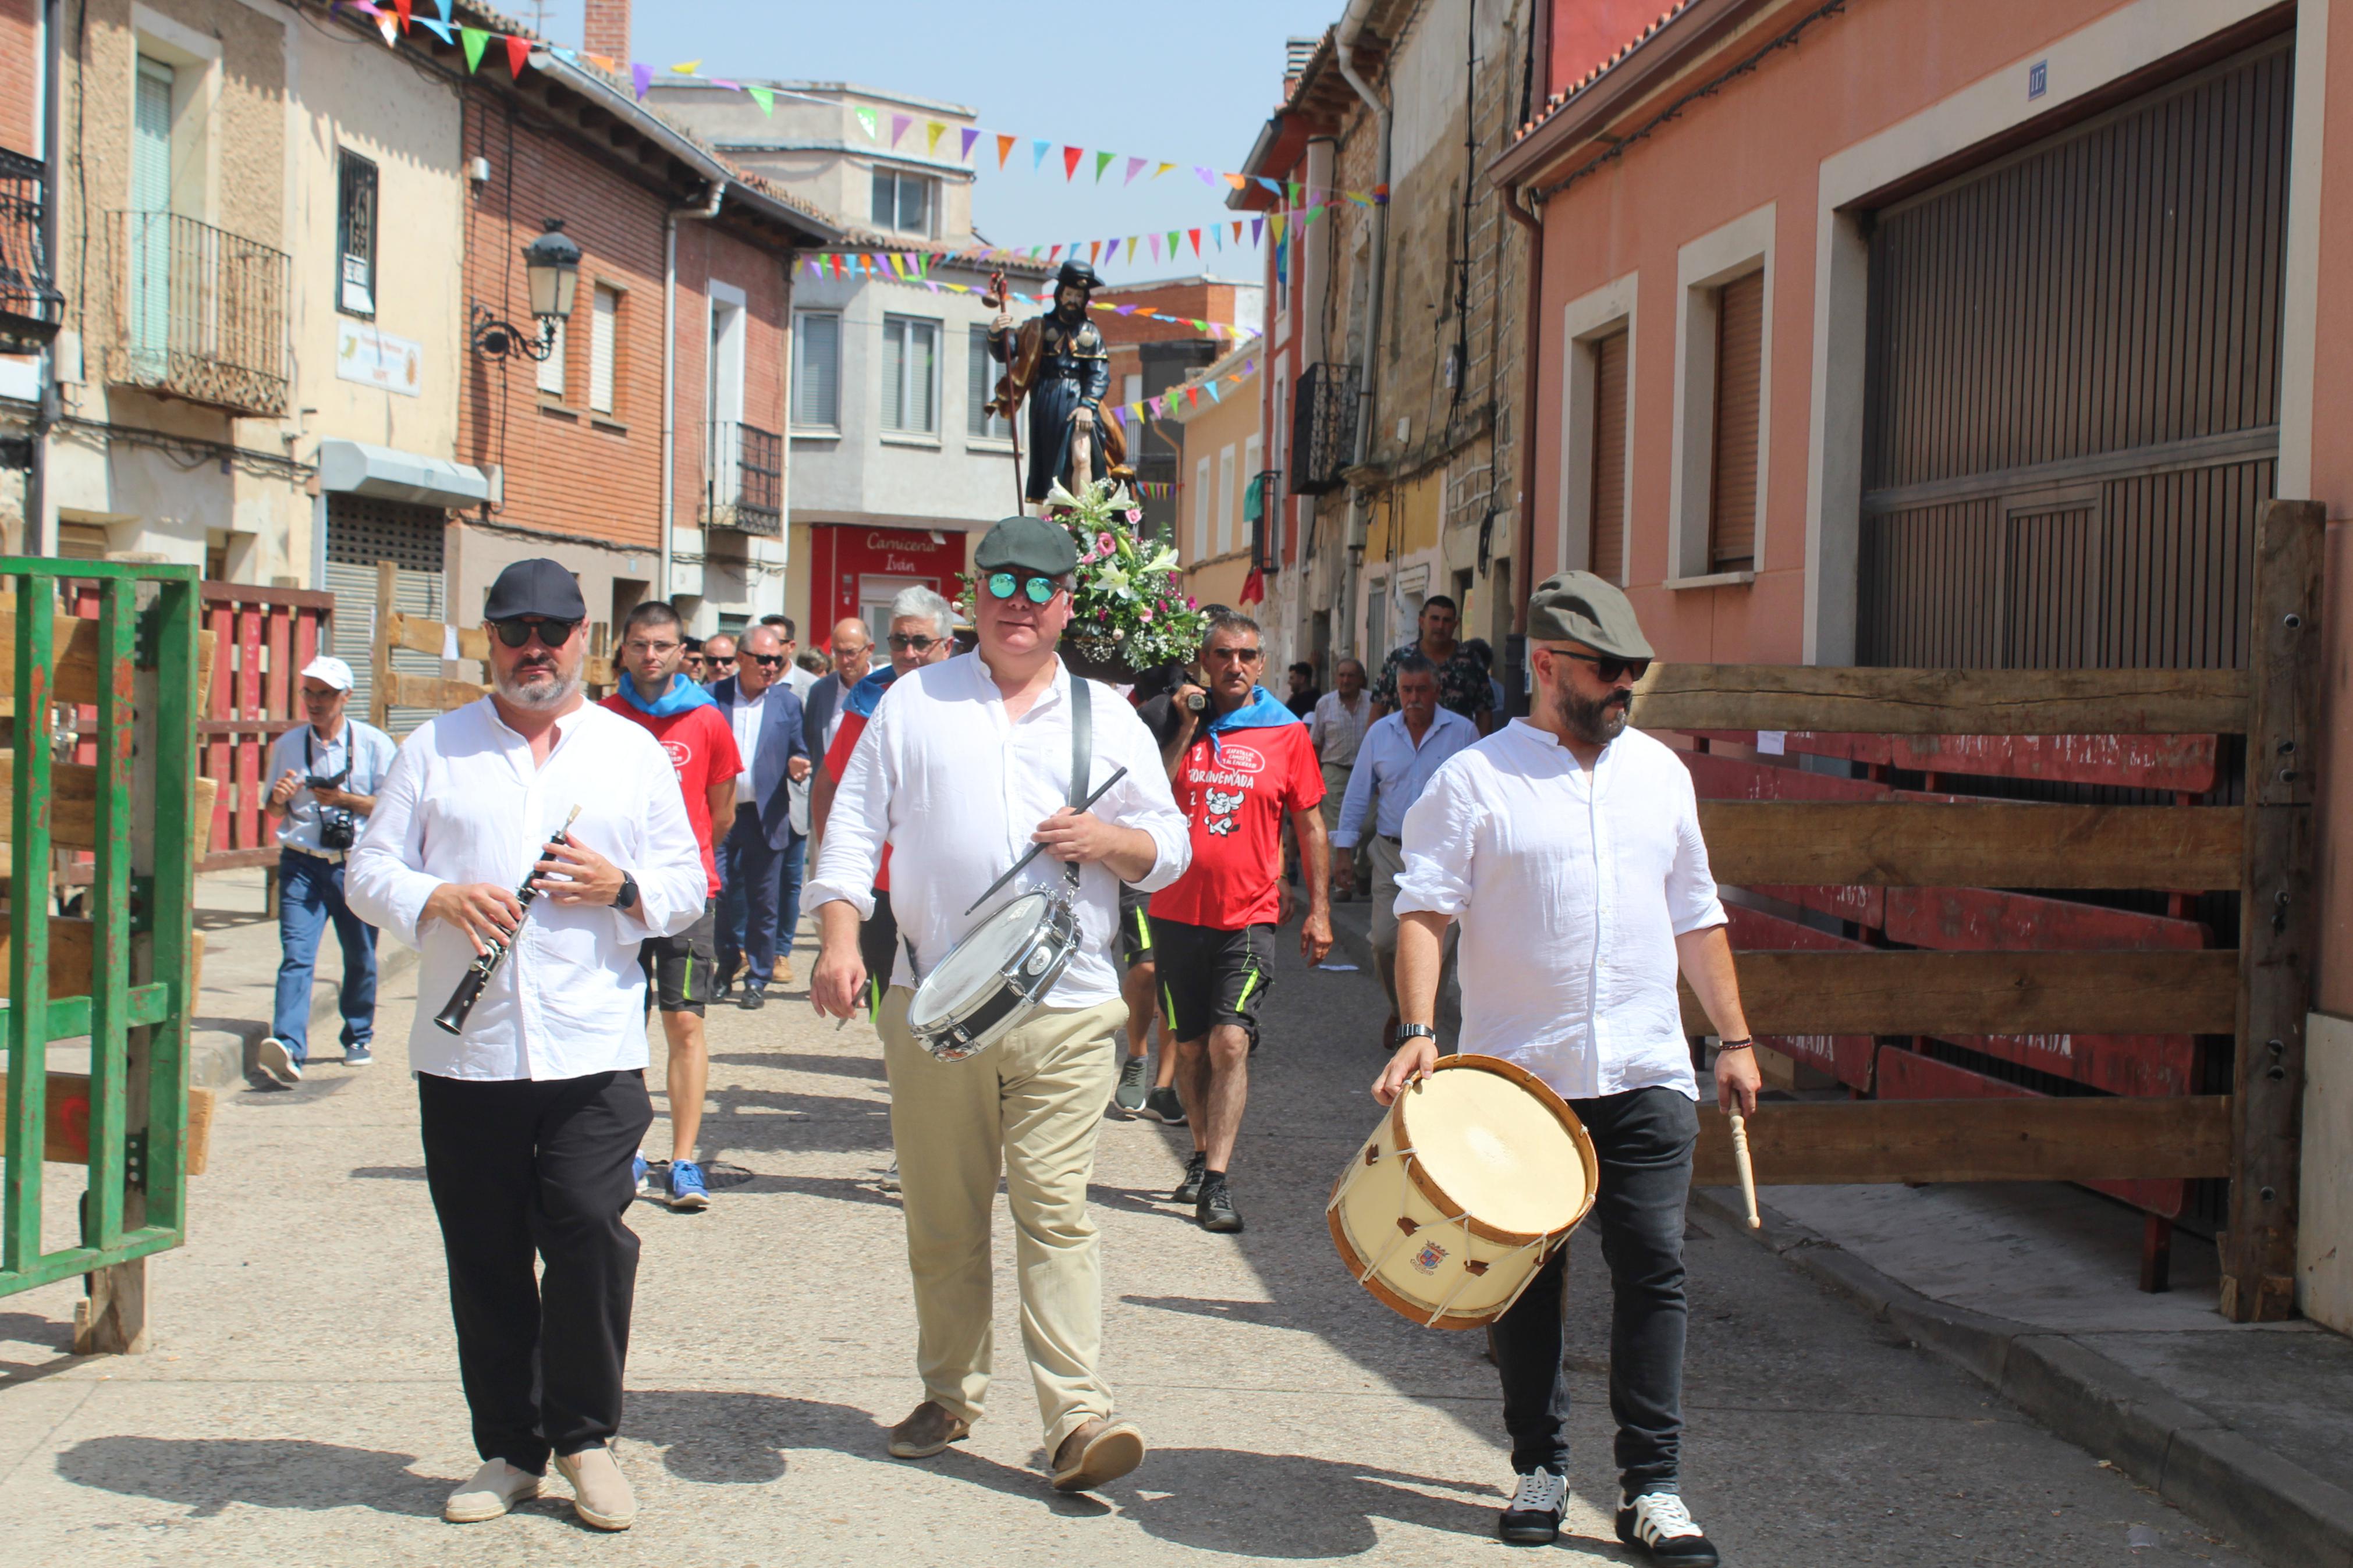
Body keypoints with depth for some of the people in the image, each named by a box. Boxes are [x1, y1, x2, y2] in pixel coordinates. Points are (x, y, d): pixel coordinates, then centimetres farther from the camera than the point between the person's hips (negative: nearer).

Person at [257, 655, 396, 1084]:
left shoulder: (373, 744, 2)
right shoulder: (287, 745, 11)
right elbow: (276, 813, 18)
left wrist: (344, 799, -14)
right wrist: (280, 799, -5)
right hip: (302, 865, 1)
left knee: (361, 959, 9)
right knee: (296, 956, -14)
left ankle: (358, 1038, 29)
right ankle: (289, 1049, -26)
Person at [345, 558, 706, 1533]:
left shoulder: (636, 754, 13)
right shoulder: (435, 749, 12)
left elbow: (687, 889, 13)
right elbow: (371, 872, 9)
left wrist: (622, 887, -8)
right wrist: (439, 898, -11)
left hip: (593, 1050, -1)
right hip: (464, 1052, 1)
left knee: (591, 1232, -11)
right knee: (484, 1258, 5)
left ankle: (584, 1435, 8)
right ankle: (509, 1450, 19)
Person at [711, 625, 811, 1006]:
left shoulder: (788, 704, 6)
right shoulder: (713, 698, 5)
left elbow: (800, 755, 10)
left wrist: (798, 765, -14)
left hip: (766, 815, 0)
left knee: (765, 901, 3)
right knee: (717, 893, -1)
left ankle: (758, 979, 13)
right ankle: (724, 970, 18)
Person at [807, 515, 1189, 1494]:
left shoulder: (1109, 718, 12)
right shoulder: (914, 703, 10)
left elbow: (1170, 846, 14)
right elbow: (855, 823, 7)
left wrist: (1111, 840, -8)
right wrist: (839, 937, -6)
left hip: (1067, 1012, -1)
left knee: (1055, 1208, -8)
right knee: (940, 1213, 8)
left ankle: (1077, 1420, -9)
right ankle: (949, 1394, 24)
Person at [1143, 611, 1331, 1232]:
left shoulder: (1286, 733, 2)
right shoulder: (1177, 725, 6)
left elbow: (1310, 826, 7)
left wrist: (1319, 911, 4)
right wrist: (1185, 731, -10)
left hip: (1249, 917, -3)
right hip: (1179, 912, 3)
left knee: (1230, 1041, -14)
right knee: (1191, 1046, 11)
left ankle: (1217, 1182, -12)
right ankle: (1202, 1157, 28)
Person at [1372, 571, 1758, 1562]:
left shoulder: (1659, 771, 12)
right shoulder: (1475, 780, -2)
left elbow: (1696, 916, 17)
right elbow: (1425, 909, -9)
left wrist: (1734, 1038, 14)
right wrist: (1418, 1030, -22)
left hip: (1645, 1073, 3)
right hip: (1516, 1077, -2)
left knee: (1653, 1269, -2)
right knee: (1525, 1277, 7)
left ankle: (1651, 1486, 5)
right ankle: (1539, 1467, 22)